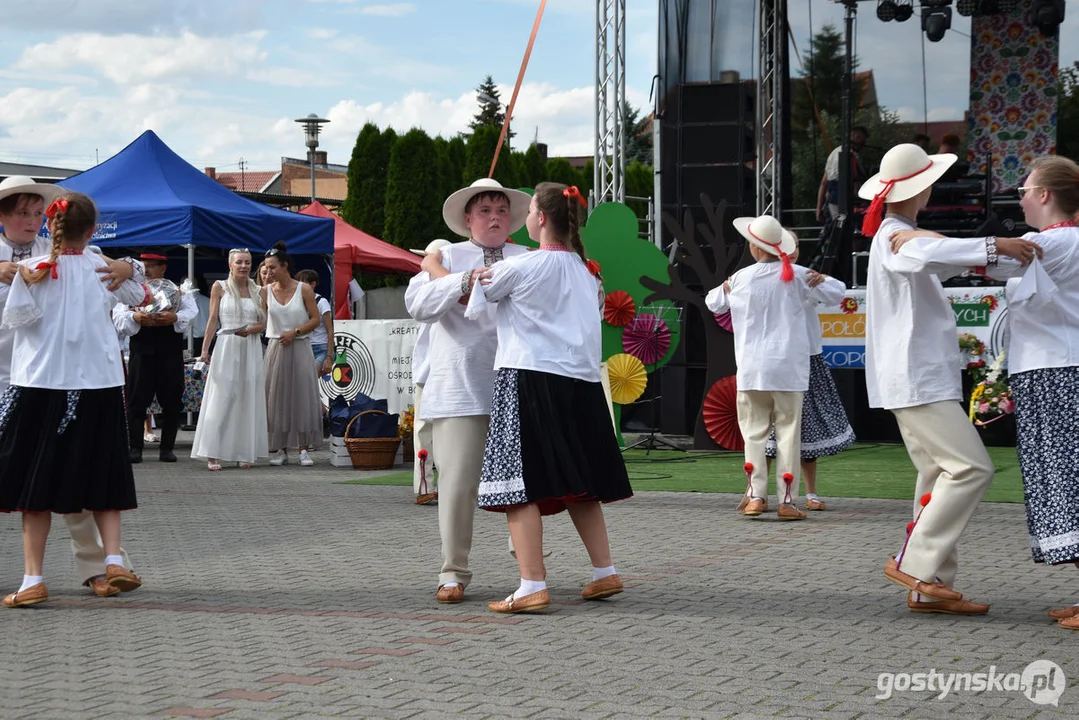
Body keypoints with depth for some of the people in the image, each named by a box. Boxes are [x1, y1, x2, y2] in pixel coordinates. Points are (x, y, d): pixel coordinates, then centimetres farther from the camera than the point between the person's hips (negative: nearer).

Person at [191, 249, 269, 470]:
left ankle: (245, 452, 11)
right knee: (221, 399, -7)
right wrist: (205, 349, -7)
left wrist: (250, 330, -10)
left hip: (251, 349, 3)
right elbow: (213, 320, 0)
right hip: (227, 347, -3)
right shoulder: (220, 287, 3)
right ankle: (212, 454, -7)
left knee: (248, 400, 4)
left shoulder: (257, 291, 11)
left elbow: (264, 323, 10)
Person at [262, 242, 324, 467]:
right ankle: (280, 449, 8)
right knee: (277, 397, 2)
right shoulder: (266, 291, 4)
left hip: (299, 348, -2)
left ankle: (304, 449, 1)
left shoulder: (304, 290, -2)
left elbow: (315, 319, -3)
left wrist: (294, 332, -12)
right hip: (276, 349, 2)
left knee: (302, 396, -3)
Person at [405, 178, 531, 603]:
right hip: (459, 389, -1)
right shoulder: (447, 257, 12)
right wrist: (467, 280, -20)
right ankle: (454, 573, 2)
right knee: (457, 483, -6)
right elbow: (417, 302, -6)